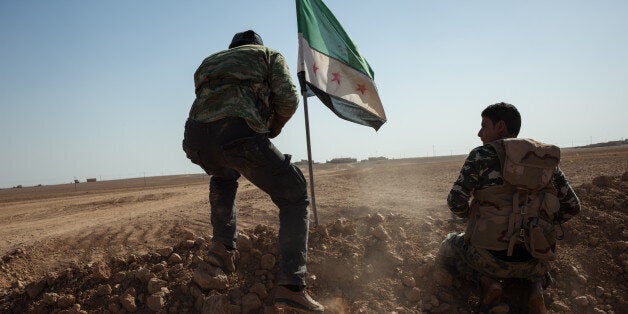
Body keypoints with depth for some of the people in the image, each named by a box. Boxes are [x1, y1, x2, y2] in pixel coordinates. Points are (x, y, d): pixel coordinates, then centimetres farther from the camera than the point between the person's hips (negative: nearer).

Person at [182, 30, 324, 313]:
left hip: (195, 136, 5)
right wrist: (274, 127, 25)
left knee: (223, 177, 40)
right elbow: (288, 99, 7)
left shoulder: (209, 62, 37)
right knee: (294, 198, 9)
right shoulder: (269, 55, 24)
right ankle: (291, 285, -4)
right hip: (238, 135, -5)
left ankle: (222, 245, 25)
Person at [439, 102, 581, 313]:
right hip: (530, 260, 4)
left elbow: (456, 201, -12)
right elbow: (572, 206, 9)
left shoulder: (482, 155, -10)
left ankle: (486, 282, -1)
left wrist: (472, 218, 10)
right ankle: (536, 284, 7)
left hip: (491, 255, -4)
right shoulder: (547, 161, 5)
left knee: (449, 248, 27)